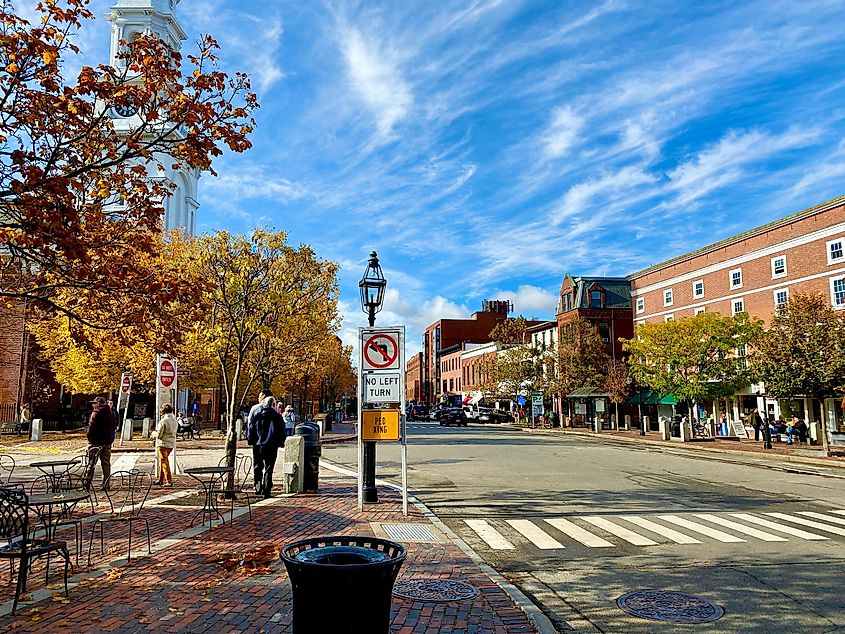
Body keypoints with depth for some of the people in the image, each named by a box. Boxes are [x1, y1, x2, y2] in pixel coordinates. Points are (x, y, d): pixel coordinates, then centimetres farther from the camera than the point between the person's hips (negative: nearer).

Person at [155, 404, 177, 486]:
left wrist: (155, 433, 5)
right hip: (171, 444, 8)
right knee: (162, 461, 20)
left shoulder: (163, 421, -16)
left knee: (164, 462, -3)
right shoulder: (174, 421, 8)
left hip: (163, 444, -8)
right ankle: (161, 480, 27)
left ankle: (169, 481, -7)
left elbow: (158, 435, -15)